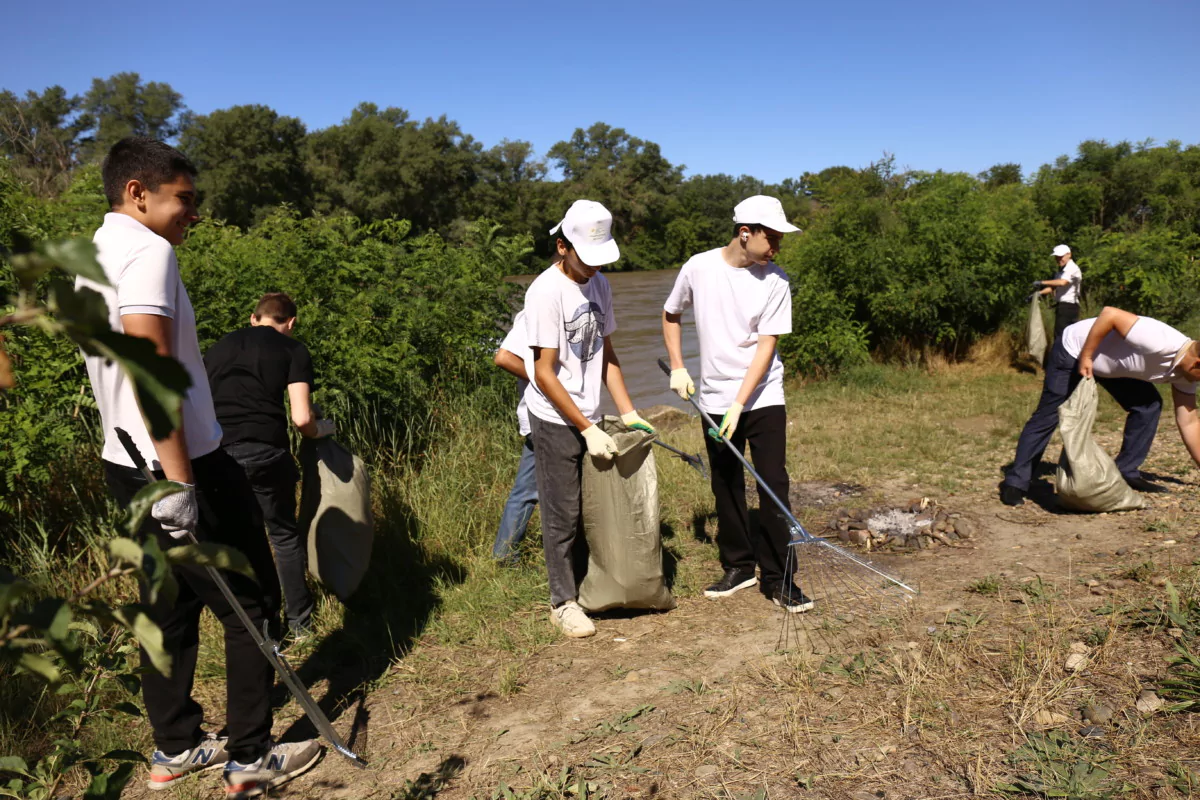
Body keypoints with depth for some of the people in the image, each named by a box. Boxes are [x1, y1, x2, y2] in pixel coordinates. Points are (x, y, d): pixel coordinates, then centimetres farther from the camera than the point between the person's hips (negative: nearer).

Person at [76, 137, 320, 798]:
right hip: (180, 467, -9)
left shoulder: (92, 259, 15)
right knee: (251, 606, 3)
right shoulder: (147, 250, -15)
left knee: (170, 607, 18)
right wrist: (179, 482, -27)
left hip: (127, 466, 10)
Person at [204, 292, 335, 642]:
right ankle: (300, 623, 20)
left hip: (216, 453, 4)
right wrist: (320, 430, 15)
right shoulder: (294, 350, 6)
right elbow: (301, 418, -5)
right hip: (265, 453, -3)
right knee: (285, 535, 13)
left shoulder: (218, 347, 20)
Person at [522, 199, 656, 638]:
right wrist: (587, 429, -17)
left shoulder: (599, 284, 4)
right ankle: (563, 602, 19)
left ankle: (585, 585, 31)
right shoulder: (546, 291, -18)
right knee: (563, 515, 3)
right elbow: (545, 374, -18)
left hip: (589, 418, 6)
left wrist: (628, 412, 6)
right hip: (557, 421, -6)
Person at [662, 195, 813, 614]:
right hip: (714, 399, 2)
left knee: (774, 487, -4)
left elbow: (766, 346, -12)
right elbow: (671, 314, 12)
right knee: (726, 488, 11)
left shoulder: (775, 281, -8)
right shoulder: (699, 267, -4)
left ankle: (778, 578, 7)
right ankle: (738, 567, 26)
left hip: (763, 398, -2)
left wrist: (739, 405, -19)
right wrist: (677, 368, 4)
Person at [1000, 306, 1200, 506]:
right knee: (1047, 416, -11)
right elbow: (1110, 314, -36)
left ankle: (1126, 472, 9)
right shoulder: (1158, 343, -34)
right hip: (1073, 351, -8)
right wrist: (1085, 357, -32)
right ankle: (1015, 483, -7)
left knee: (1149, 404, 0)